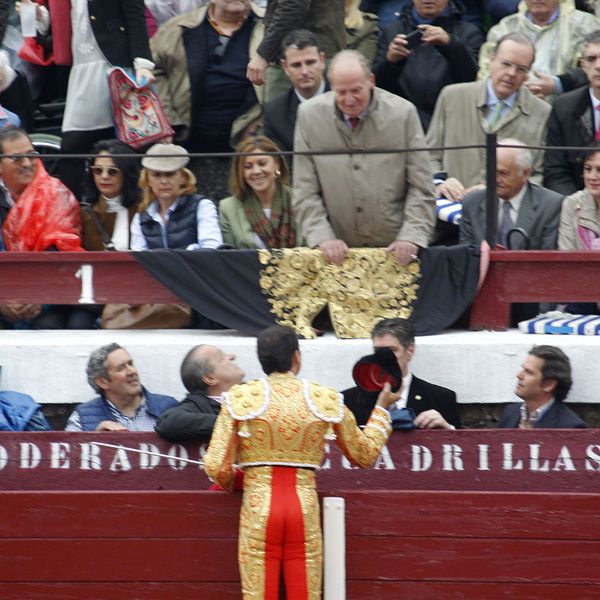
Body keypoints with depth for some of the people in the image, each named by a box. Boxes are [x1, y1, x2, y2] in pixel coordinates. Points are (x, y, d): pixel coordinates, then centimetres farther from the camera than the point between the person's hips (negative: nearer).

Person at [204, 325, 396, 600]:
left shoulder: (241, 398, -1)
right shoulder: (326, 400, 4)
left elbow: (216, 467, -4)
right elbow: (364, 454, 15)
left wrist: (232, 484, 19)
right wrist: (381, 409, 29)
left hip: (258, 508, -1)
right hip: (304, 510, 1)